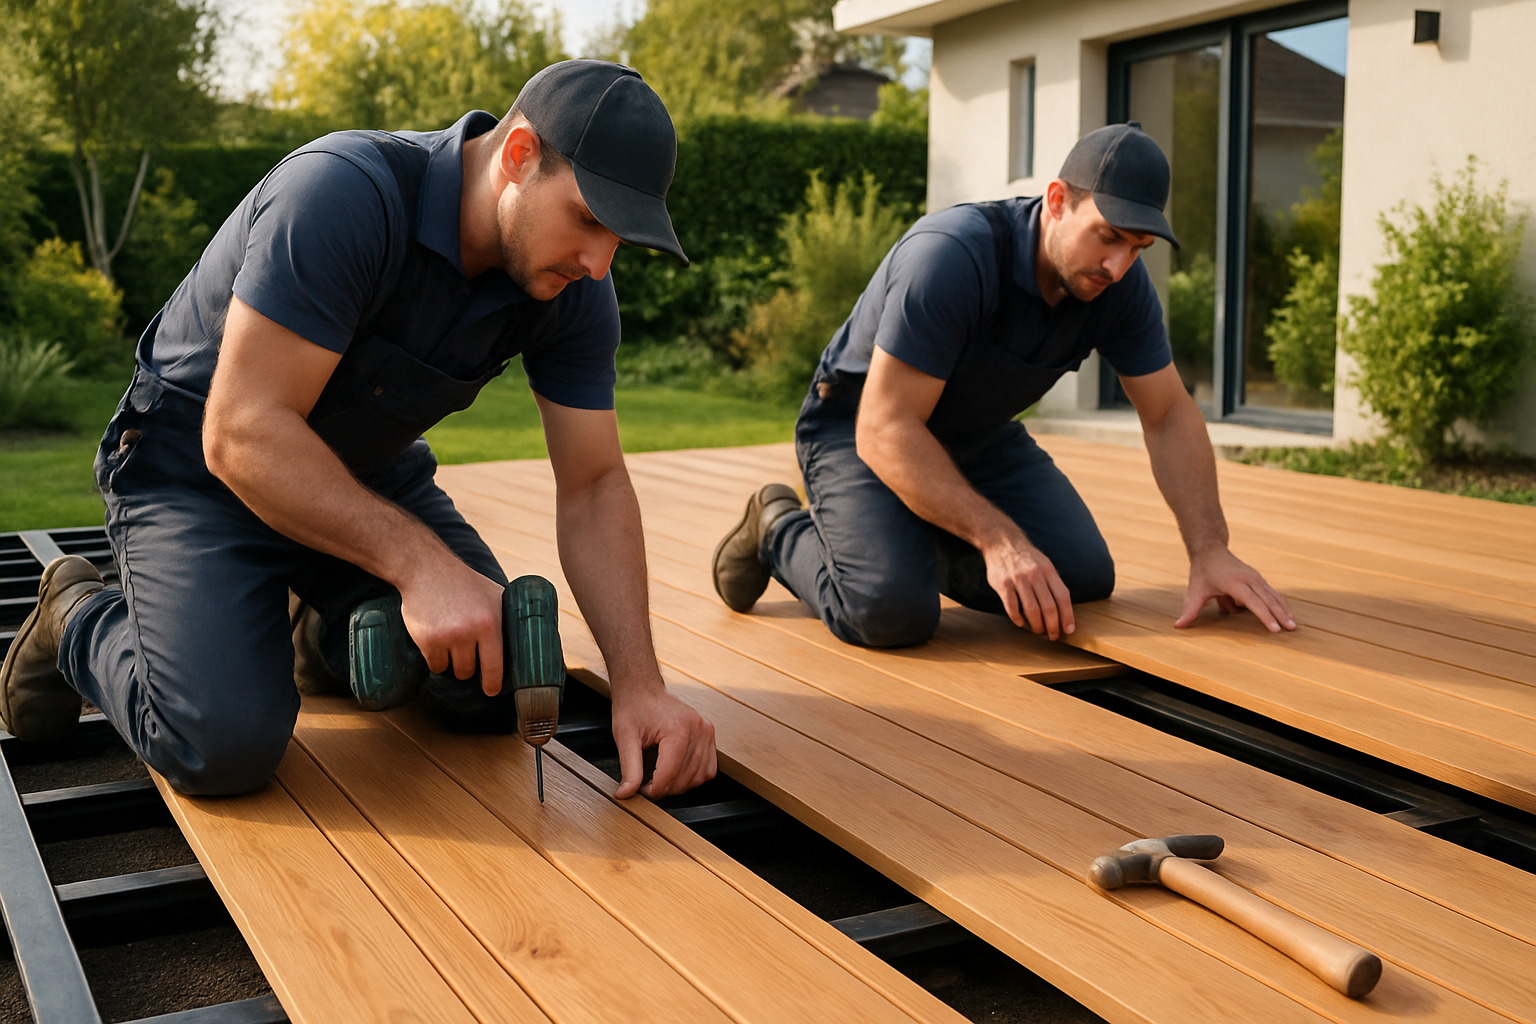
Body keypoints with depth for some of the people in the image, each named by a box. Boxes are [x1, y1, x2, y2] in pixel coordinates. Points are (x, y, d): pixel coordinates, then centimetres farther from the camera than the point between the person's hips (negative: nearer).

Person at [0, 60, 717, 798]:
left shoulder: (574, 286, -14)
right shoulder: (342, 194, -34)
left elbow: (593, 485, -11)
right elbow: (242, 433, -35)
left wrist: (638, 683, -23)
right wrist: (421, 563, -42)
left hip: (369, 471, 6)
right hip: (198, 466, -6)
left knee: (499, 691, -4)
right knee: (224, 742, -24)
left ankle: (329, 628, 25)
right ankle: (80, 621, 8)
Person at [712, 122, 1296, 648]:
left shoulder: (1121, 283, -13)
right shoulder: (951, 256, -34)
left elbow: (1170, 416, -6)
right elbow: (886, 429, -35)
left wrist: (1209, 550, -18)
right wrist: (998, 538, -40)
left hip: (979, 434, 7)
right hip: (859, 427, -7)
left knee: (1083, 576, -8)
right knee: (891, 611, -29)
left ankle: (924, 538, 15)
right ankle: (781, 531, 2)